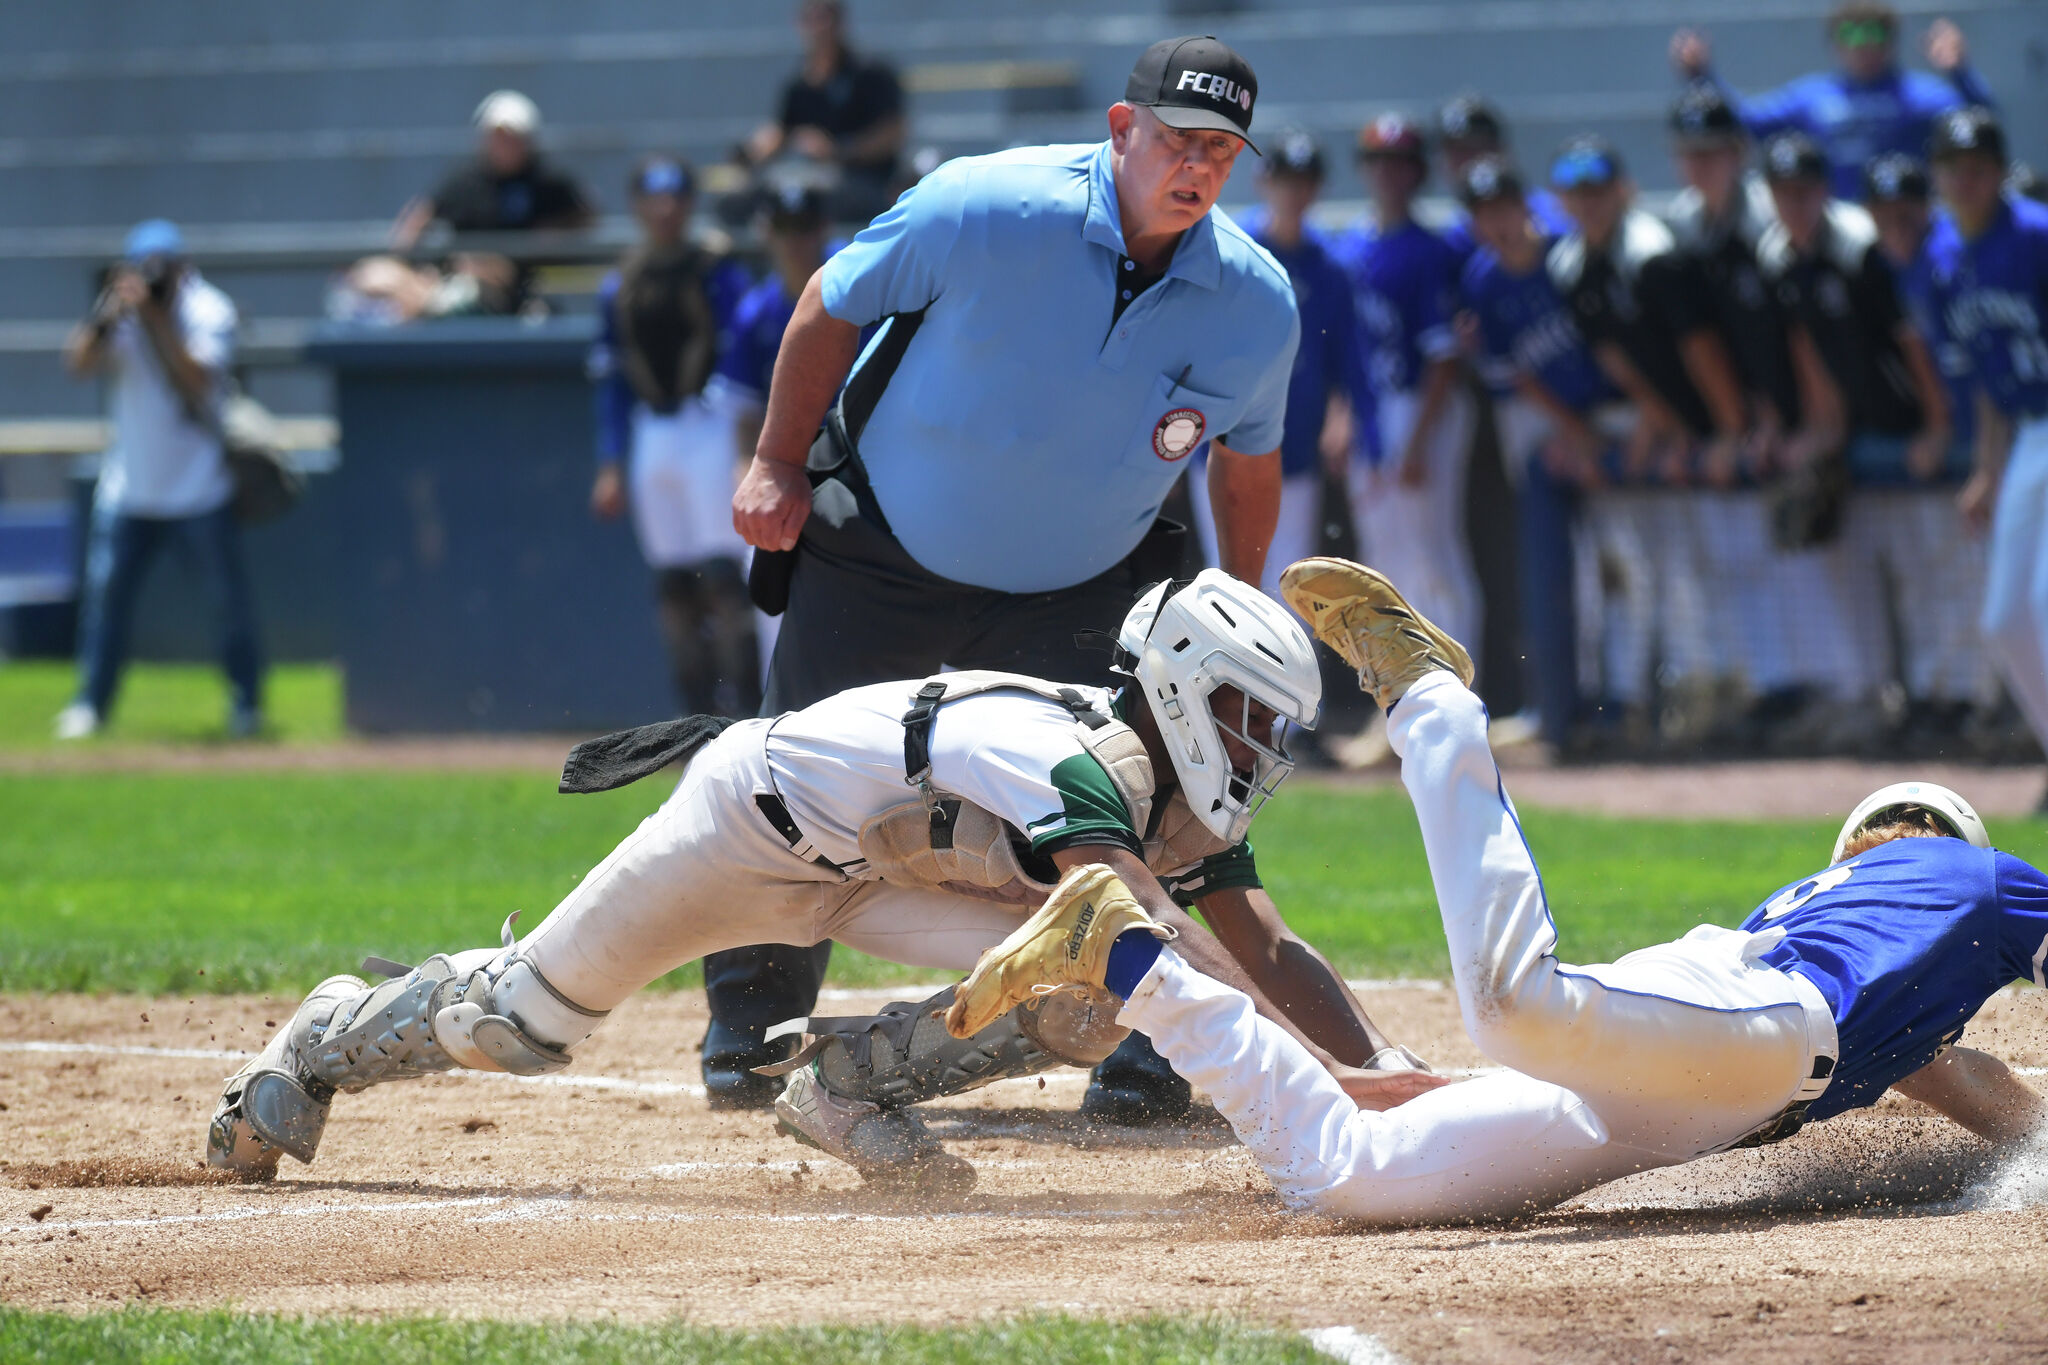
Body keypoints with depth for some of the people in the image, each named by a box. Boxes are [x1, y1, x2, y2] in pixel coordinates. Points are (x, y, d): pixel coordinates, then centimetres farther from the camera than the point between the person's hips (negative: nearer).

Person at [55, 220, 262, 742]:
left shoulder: (209, 311, -11)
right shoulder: (122, 313, -3)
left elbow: (198, 380, -25)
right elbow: (79, 362, -16)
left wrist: (155, 317, -30)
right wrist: (109, 313, -31)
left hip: (198, 484, -2)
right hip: (129, 484, 2)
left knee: (232, 598, 0)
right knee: (106, 590, -3)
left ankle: (245, 702, 18)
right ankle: (90, 704, 9)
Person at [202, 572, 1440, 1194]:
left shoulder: (1191, 818, -8)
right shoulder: (1083, 764, -35)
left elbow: (1270, 955, -8)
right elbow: (1142, 926, -47)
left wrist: (1382, 1059, -26)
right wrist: (1321, 1074, -53)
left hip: (877, 876, 7)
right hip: (760, 814, -7)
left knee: (1089, 995, -16)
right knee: (527, 1023, 2)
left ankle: (858, 1080, 1)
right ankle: (334, 1041, 31)